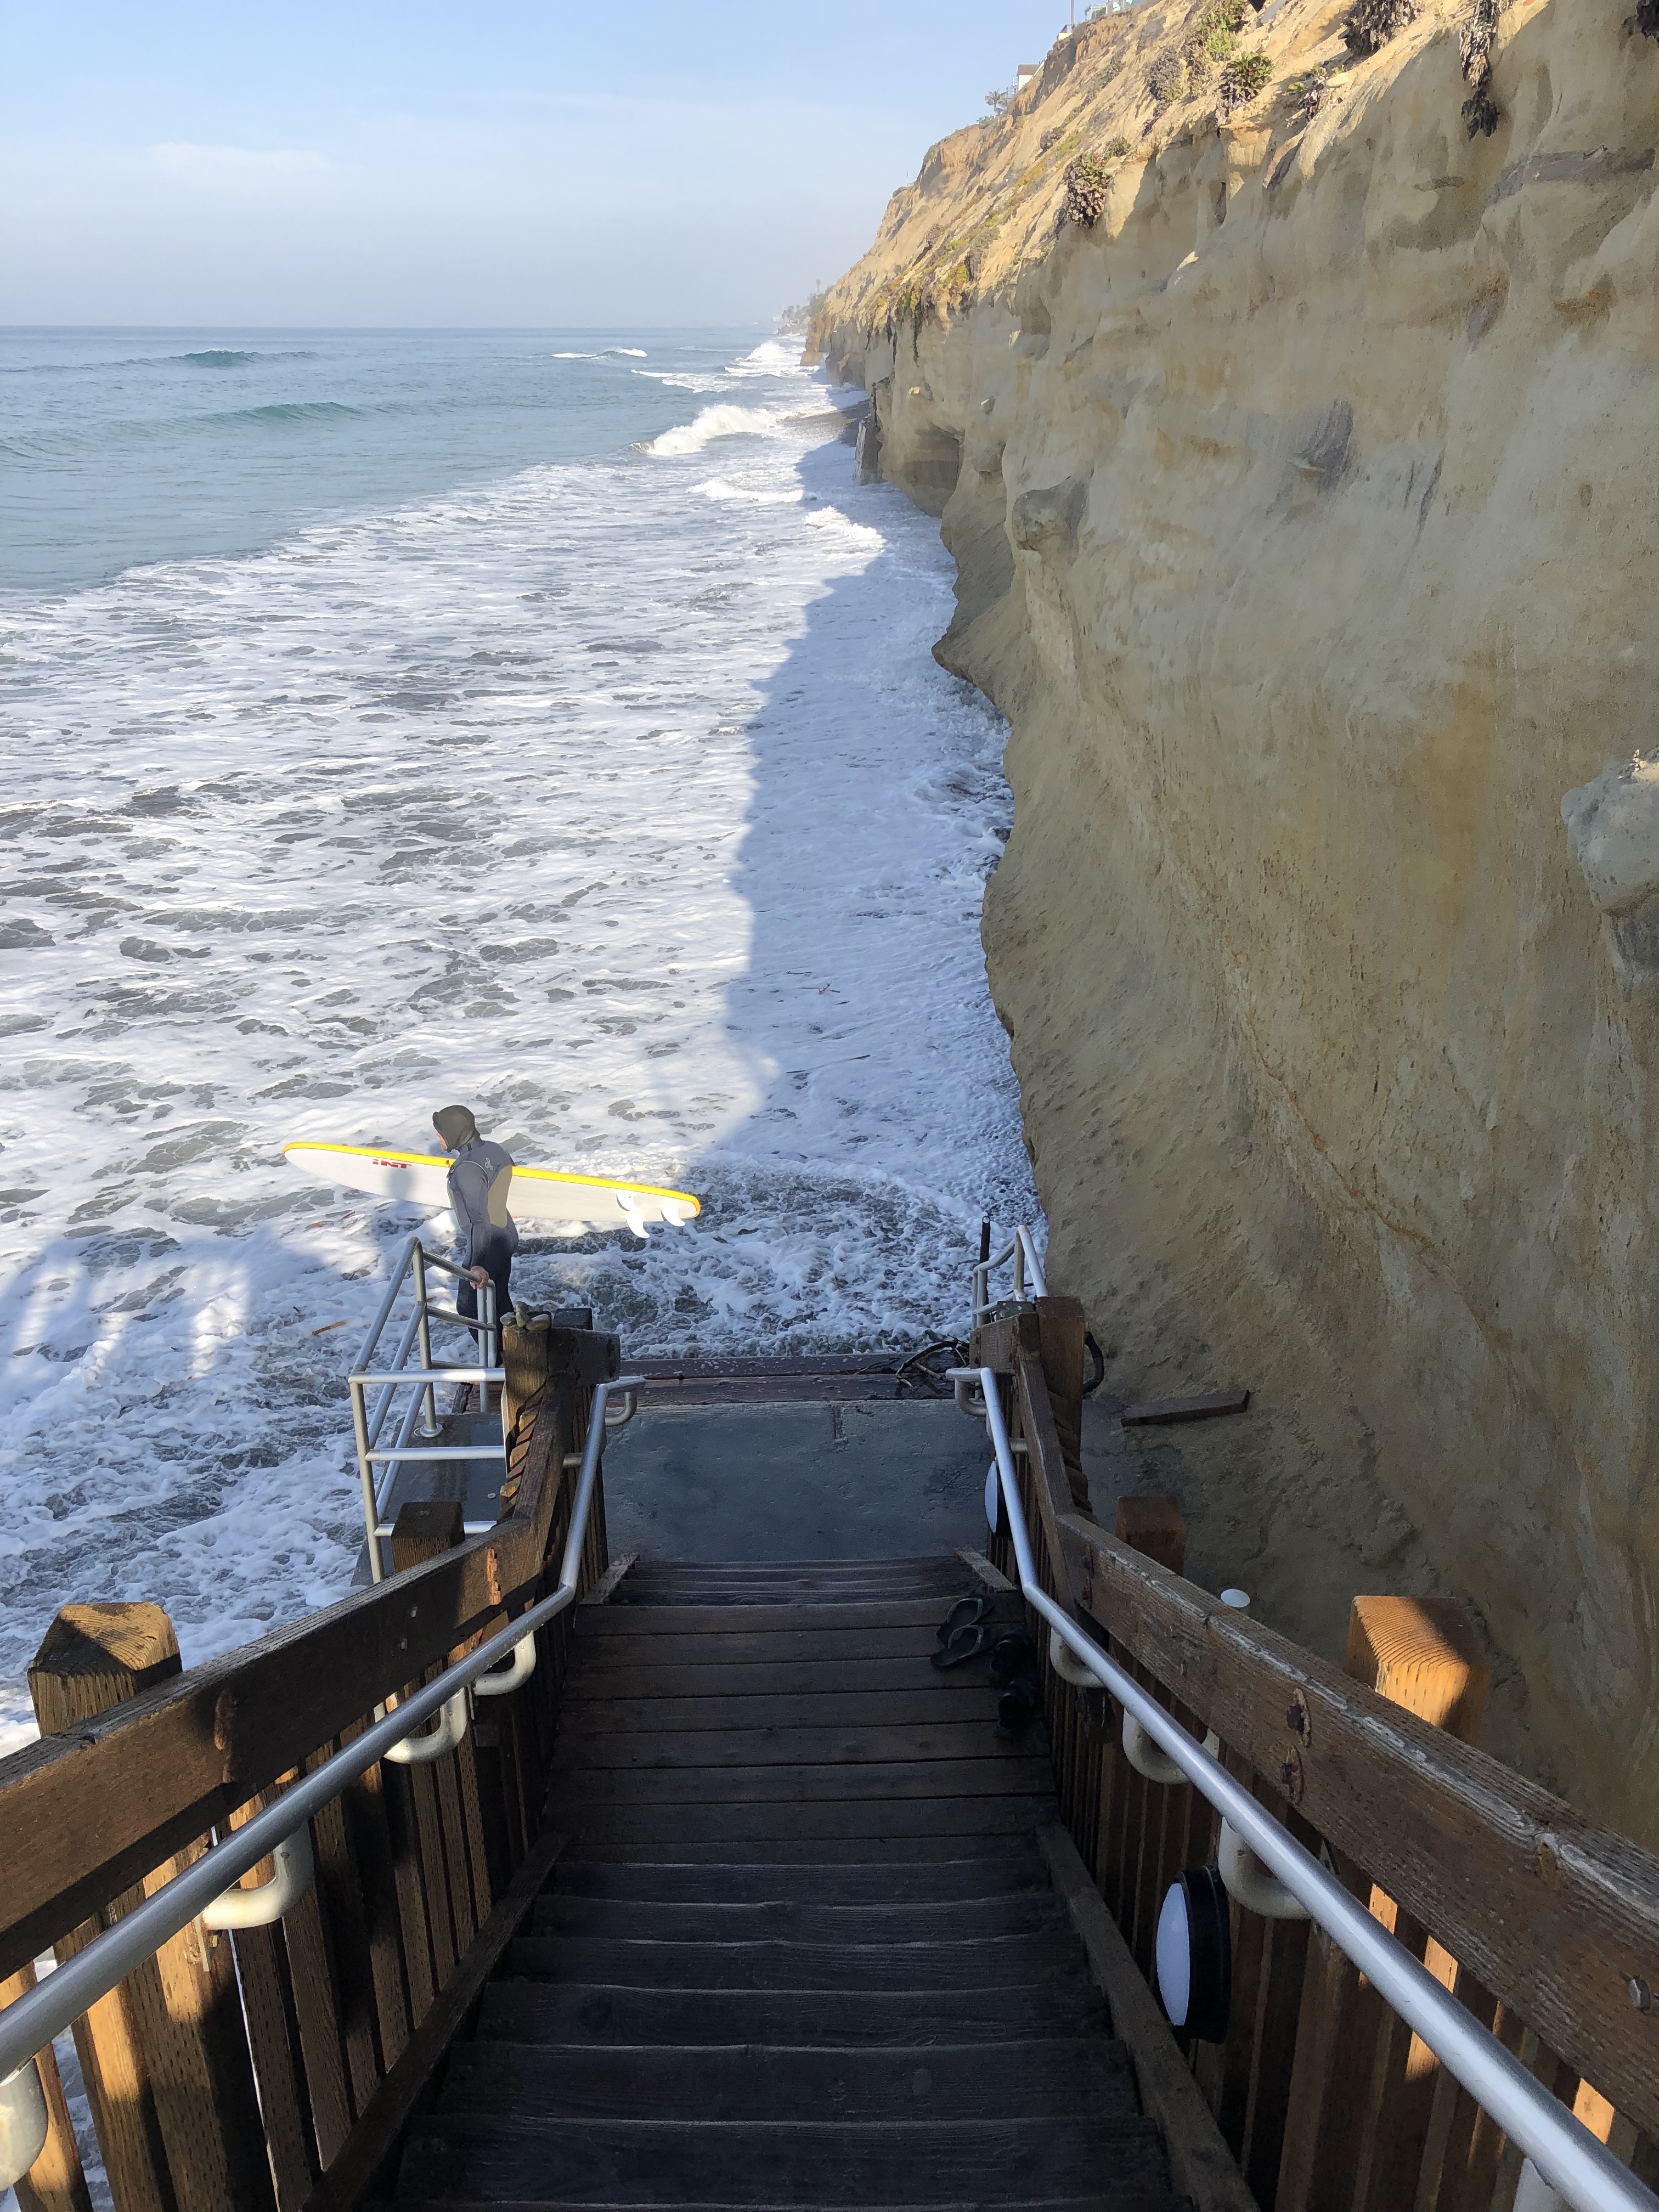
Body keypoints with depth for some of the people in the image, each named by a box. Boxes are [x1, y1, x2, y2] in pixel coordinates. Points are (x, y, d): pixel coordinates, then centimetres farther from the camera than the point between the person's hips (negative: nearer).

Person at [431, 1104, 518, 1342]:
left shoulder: (467, 1169, -28)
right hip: (505, 1240, 9)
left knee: (470, 1308, 9)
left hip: (485, 1246, -9)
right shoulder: (493, 1149, -2)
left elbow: (478, 1218, -31)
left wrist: (477, 1264, -33)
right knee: (500, 1302, 23)